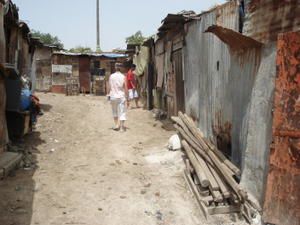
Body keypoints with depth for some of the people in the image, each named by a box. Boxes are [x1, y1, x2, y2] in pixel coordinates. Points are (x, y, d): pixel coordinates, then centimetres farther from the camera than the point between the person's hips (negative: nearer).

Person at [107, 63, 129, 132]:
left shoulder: (111, 76, -2)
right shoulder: (123, 77, -6)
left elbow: (109, 87, 1)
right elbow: (126, 88, -6)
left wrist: (108, 95, 13)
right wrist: (127, 97, 1)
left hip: (113, 96, 2)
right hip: (121, 96, -2)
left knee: (115, 112, 19)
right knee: (122, 112, 2)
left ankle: (116, 125, 23)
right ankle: (122, 126, -4)